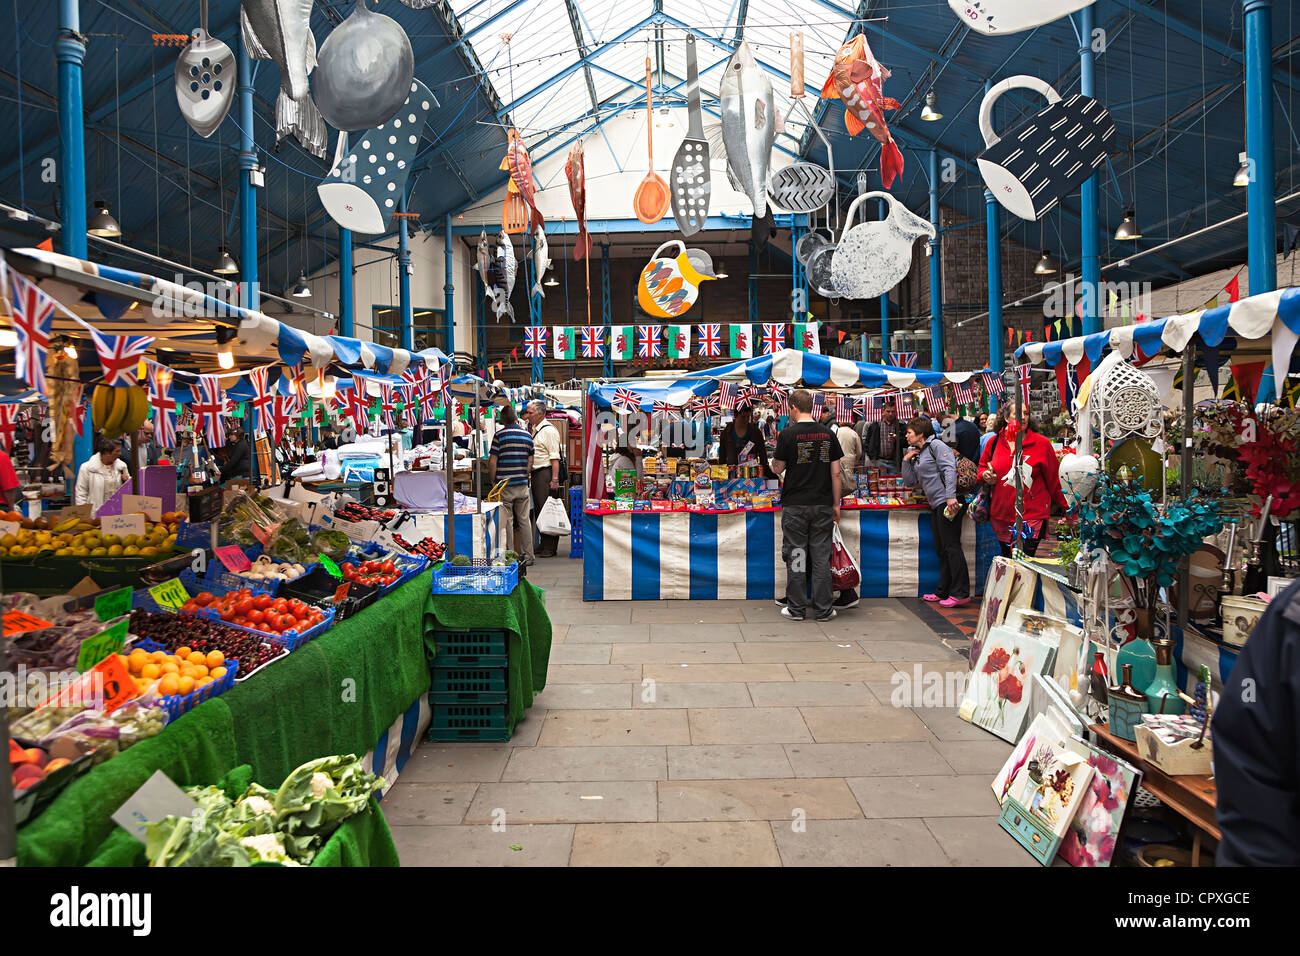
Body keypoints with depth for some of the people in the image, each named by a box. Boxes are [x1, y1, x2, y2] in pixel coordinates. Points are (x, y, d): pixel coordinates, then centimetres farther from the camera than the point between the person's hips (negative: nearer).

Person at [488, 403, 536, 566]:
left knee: (507, 521, 2)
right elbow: (531, 460, 10)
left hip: (504, 484, -4)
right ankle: (528, 556, 14)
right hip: (522, 484, 4)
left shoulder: (500, 435, -7)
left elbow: (492, 462, -9)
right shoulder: (527, 435, 6)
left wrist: (493, 481, 2)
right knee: (524, 520, 10)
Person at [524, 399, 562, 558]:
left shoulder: (549, 430, -11)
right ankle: (543, 545, 20)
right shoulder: (534, 430, 17)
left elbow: (554, 457, -16)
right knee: (538, 510, 12)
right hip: (536, 474, 10)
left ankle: (550, 547, -3)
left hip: (546, 473, -10)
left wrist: (554, 479, -21)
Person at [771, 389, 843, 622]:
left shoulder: (788, 434, -8)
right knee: (821, 555, 7)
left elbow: (778, 469, -2)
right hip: (822, 505, 3)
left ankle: (796, 608, 10)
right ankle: (823, 609, 10)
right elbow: (836, 472, 4)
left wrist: (774, 461, 20)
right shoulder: (827, 434, 3)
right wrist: (836, 504, 11)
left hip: (795, 505, -3)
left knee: (795, 555, 5)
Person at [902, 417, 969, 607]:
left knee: (951, 547, -11)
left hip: (948, 504, -10)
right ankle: (943, 592, 18)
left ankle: (960, 593, -11)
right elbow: (910, 482, 22)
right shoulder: (918, 455, 22)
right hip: (936, 506, 10)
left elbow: (950, 469, -17)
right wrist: (906, 460, 11)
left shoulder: (935, 445, -5)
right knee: (941, 550, 12)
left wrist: (950, 496, -27)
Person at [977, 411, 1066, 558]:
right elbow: (982, 465, 21)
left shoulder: (1042, 443, -2)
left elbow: (1053, 478, 1)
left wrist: (1065, 508, 4)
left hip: (1033, 514, -4)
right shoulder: (994, 442, 6)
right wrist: (985, 475, -2)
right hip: (1001, 514, 4)